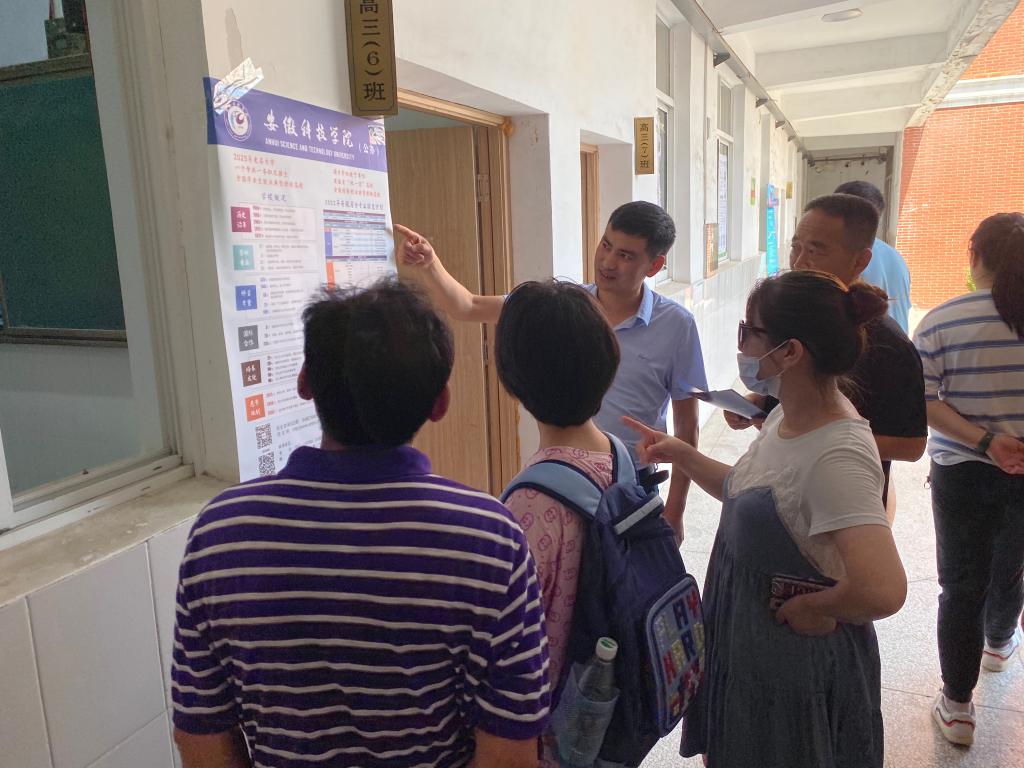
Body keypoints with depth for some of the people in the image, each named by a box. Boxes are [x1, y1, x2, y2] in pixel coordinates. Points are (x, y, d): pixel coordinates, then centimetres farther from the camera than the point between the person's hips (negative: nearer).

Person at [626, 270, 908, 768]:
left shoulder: (838, 457, -32)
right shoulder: (789, 415, -4)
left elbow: (882, 591, -41)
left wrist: (812, 608, -23)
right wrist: (683, 456, 3)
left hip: (797, 664, -8)